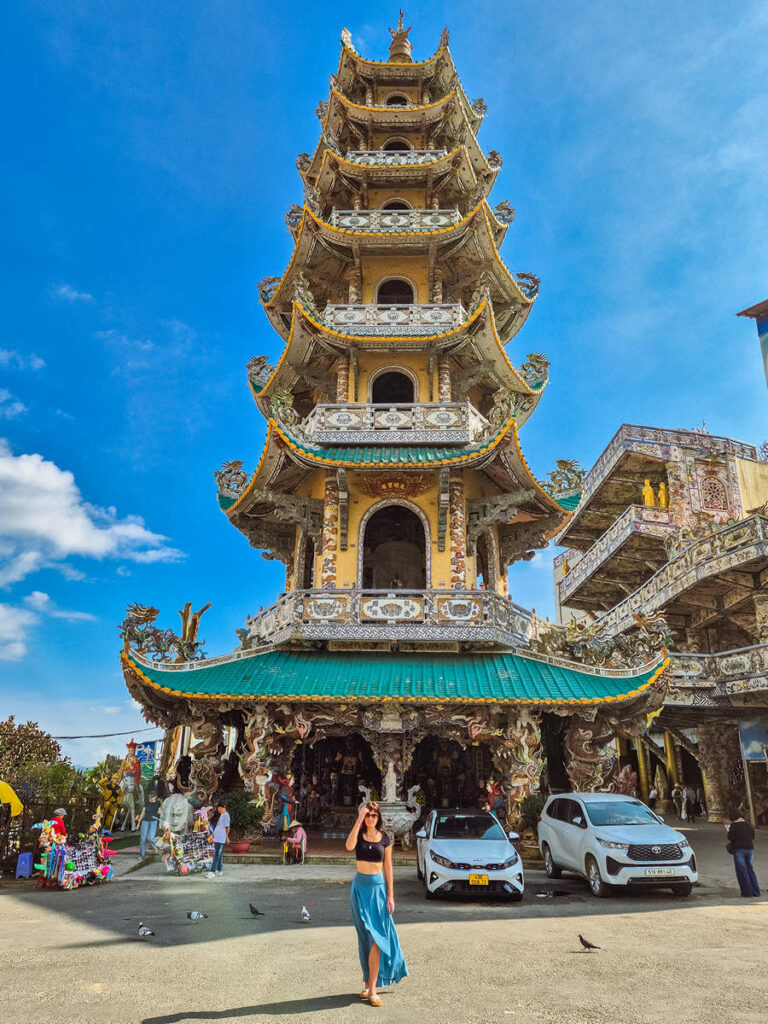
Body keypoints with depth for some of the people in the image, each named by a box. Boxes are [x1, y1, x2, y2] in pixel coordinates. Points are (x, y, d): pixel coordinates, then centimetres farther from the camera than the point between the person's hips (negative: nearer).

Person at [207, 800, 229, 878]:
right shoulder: (222, 815, 16)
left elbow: (227, 827, -10)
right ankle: (218, 871, 21)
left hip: (220, 839, -9)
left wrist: (226, 837, 0)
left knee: (216, 855, -9)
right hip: (217, 838, 9)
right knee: (218, 855, 14)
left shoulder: (226, 815, -13)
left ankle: (212, 872, -10)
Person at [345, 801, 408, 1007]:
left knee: (376, 938, -3)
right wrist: (358, 821, -32)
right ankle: (368, 982, 22)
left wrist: (390, 895, 0)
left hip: (378, 887, 0)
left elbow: (387, 868, 4)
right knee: (366, 937, 9)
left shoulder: (384, 839, 0)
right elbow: (349, 846, -27)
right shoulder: (359, 835, -3)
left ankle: (371, 988, 1)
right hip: (360, 887, 0)